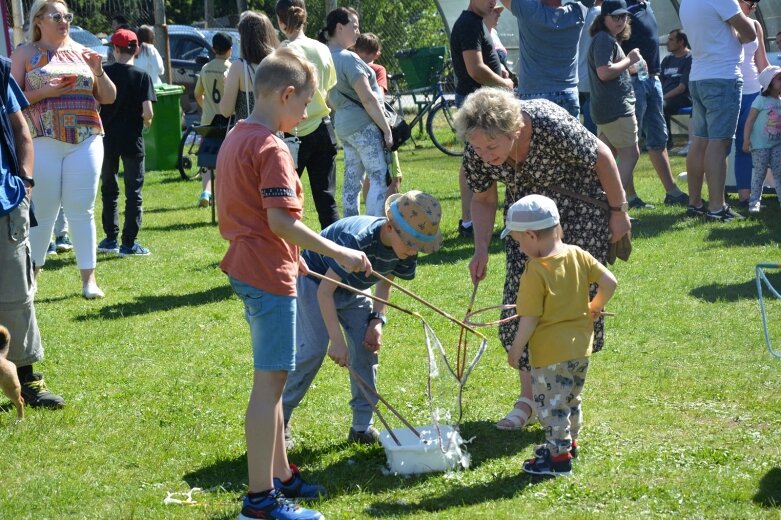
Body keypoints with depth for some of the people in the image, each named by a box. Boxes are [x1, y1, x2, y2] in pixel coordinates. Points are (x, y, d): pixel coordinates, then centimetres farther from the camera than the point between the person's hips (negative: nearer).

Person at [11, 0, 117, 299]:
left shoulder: (81, 52, 12)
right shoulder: (25, 54, 4)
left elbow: (109, 98, 12)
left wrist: (98, 72, -5)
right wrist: (45, 92, -16)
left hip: (86, 141, 2)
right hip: (43, 142, -2)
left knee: (81, 210, 2)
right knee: (42, 212, 1)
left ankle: (88, 278, 7)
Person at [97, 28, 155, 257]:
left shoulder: (104, 73, -4)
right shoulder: (142, 76, -9)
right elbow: (148, 112, -15)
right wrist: (146, 122, 6)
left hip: (107, 140, 2)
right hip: (132, 141, -2)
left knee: (109, 189, 16)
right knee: (133, 192, 4)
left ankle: (110, 238, 20)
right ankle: (129, 243, 2)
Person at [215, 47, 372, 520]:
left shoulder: (235, 138, 12)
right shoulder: (272, 148, -17)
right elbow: (281, 220, -25)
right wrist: (339, 253, -20)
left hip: (247, 265, 10)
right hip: (268, 273, -10)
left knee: (273, 377, 19)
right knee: (271, 380, -5)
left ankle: (281, 474, 29)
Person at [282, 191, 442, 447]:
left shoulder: (405, 250, -19)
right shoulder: (358, 240, -40)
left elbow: (385, 281, 3)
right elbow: (325, 291, -34)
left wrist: (377, 320, -10)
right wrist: (337, 339, -35)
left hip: (353, 290, 6)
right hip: (315, 281, -6)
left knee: (367, 347, -5)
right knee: (313, 350, -16)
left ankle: (362, 426, 4)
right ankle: (279, 419, -1)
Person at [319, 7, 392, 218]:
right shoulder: (348, 58, -16)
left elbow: (330, 99, 18)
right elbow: (368, 98, -19)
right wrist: (387, 129, -16)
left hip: (343, 126, 9)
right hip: (364, 125, -9)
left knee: (352, 180, 11)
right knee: (379, 178, -9)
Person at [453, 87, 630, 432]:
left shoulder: (551, 126, -37)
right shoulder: (476, 153, -21)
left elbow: (601, 156, -20)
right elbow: (483, 200, -3)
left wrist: (618, 210, -10)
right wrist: (481, 249, -16)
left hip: (579, 209, -4)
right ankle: (529, 397, 10)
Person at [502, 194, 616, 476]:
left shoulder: (535, 272, -20)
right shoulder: (577, 255, -1)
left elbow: (529, 319, -18)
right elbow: (609, 282, 0)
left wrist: (516, 349, -6)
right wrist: (594, 308, 15)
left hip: (551, 353, -8)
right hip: (581, 347, 8)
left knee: (551, 404, 4)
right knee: (571, 399, 24)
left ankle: (559, 456, 9)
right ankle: (569, 441, 39)